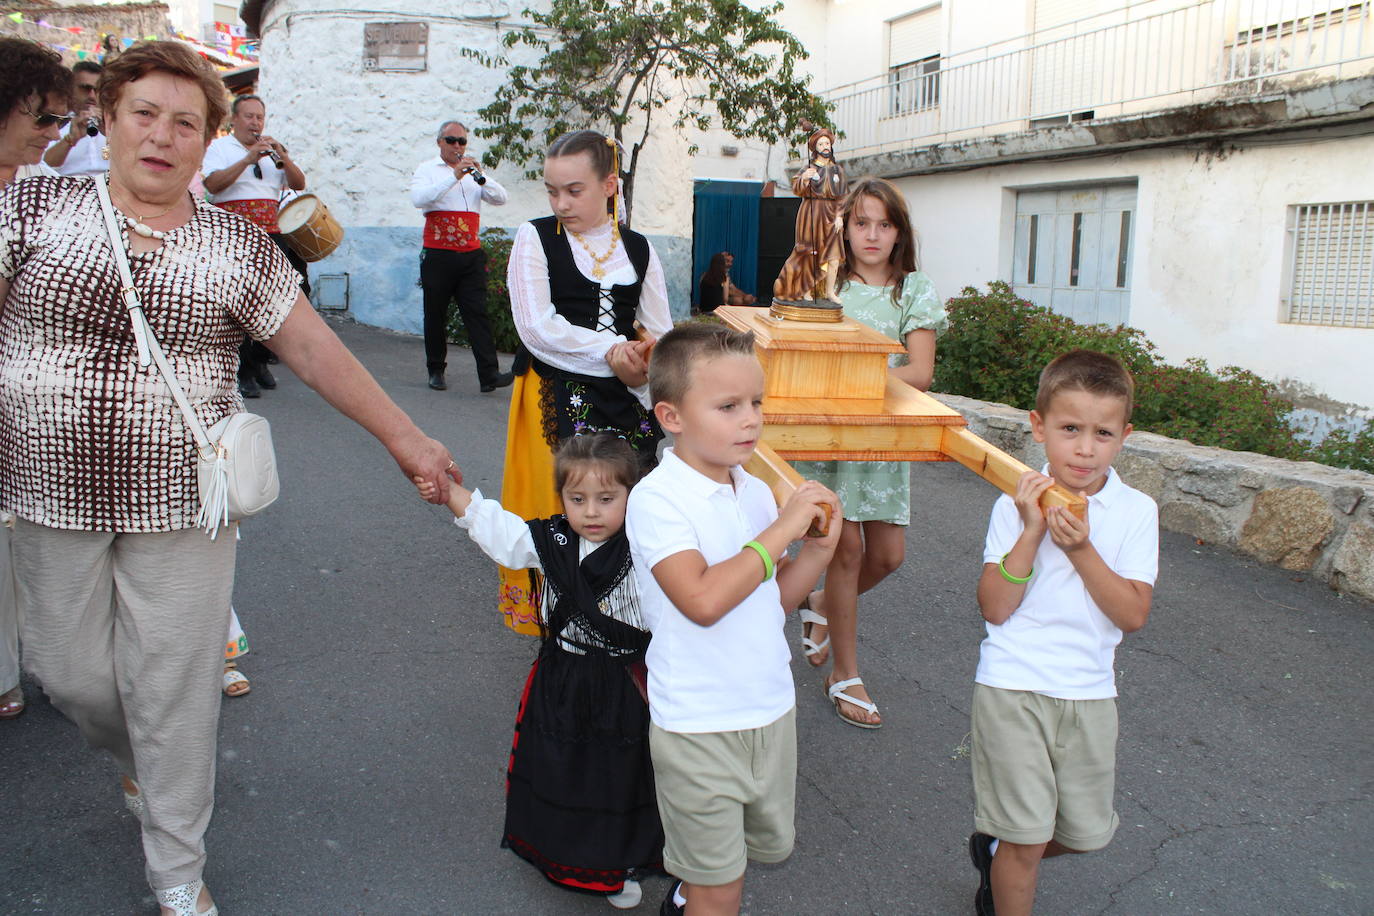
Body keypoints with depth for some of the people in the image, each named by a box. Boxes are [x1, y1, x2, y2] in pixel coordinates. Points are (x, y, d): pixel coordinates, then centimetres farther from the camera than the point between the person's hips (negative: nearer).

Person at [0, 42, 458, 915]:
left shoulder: (240, 246, 1)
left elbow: (316, 349, 4)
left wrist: (403, 436, 3)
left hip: (179, 504, -1)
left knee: (174, 692, 4)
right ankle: (140, 764, 47)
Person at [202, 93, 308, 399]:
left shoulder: (272, 150, 22)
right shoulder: (218, 148, 7)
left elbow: (299, 185, 9)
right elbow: (212, 184, -11)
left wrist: (282, 156, -7)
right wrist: (248, 160, -17)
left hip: (271, 232, 5)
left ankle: (260, 361, 14)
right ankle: (242, 370, -6)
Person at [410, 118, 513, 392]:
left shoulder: (474, 172, 18)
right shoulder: (427, 170, 7)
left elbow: (500, 198, 6)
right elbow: (418, 198, -14)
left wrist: (481, 176, -11)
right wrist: (454, 176, -20)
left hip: (471, 256, 2)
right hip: (437, 255, -2)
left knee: (478, 313, -6)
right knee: (436, 316, 5)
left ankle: (489, 374, -12)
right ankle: (436, 370, 17)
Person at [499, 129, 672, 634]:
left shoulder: (639, 249, 11)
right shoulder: (535, 238, 1)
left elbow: (661, 334, 8)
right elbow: (537, 328, -10)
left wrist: (644, 362, -15)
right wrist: (611, 351, -15)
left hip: (626, 402, 3)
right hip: (555, 399, -3)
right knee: (560, 510, -4)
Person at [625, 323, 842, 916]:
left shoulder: (756, 492, 2)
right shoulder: (657, 499, -19)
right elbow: (702, 599, -32)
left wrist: (819, 548, -7)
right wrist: (781, 529, -25)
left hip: (772, 707, 7)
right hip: (698, 726, -7)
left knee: (771, 845, 25)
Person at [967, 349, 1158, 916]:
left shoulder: (1136, 512, -4)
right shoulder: (1017, 506, -9)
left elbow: (1133, 615, -11)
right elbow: (994, 608, -14)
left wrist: (1081, 549, -21)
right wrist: (1031, 533, -22)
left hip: (1089, 694, 3)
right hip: (1013, 688, -3)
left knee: (1087, 832, 18)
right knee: (1026, 837, 2)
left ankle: (998, 848, 44)